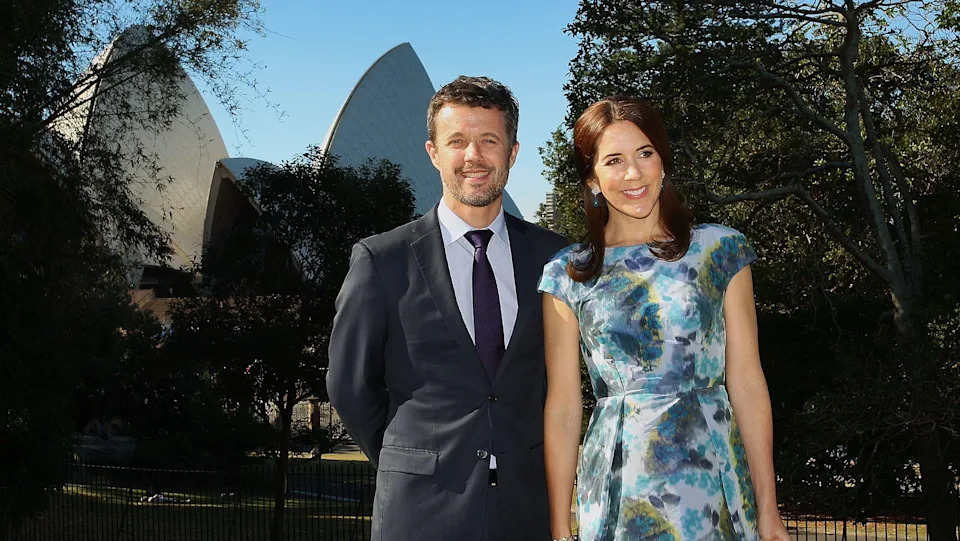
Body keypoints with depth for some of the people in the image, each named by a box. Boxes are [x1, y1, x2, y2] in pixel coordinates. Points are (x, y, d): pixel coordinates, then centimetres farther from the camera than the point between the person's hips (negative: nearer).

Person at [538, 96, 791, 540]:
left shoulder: (719, 249, 2)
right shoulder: (567, 274, 2)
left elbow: (747, 385, 0)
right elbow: (562, 407, 1)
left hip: (714, 481, 0)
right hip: (618, 489, 0)